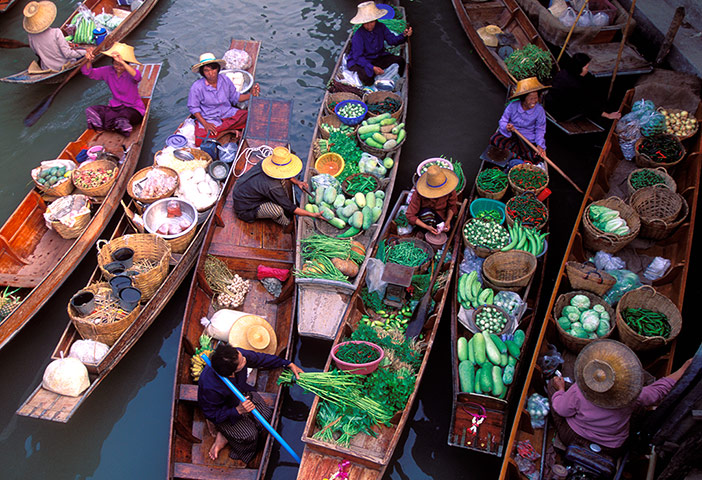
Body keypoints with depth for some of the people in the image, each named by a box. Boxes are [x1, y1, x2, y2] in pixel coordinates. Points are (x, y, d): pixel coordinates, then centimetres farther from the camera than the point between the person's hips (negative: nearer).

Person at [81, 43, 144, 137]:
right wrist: (89, 61, -22)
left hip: (133, 108, -5)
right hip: (115, 107, 6)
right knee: (90, 110, -14)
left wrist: (122, 62, -52)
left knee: (124, 115, -40)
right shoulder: (108, 71, 2)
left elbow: (137, 76, -40)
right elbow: (88, 73, 0)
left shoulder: (130, 73, -14)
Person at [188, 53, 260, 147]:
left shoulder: (225, 80, -2)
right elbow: (193, 107, -5)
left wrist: (251, 95, -7)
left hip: (228, 114, 2)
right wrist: (205, 123, -18)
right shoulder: (197, 87, -12)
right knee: (200, 141, -29)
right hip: (209, 120, -2)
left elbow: (235, 97, 9)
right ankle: (229, 130, -11)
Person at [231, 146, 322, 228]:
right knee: (277, 210, -33)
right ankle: (286, 223, 1)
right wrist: (312, 215, -18)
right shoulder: (272, 187, -36)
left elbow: (283, 174, 12)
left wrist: (297, 182, 2)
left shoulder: (265, 161, -15)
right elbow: (290, 208, -23)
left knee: (280, 178, 3)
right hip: (245, 209, -9)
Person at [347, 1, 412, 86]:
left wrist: (404, 35, -25)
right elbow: (358, 57, -27)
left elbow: (392, 40, -3)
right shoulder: (358, 35, -23)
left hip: (378, 58, 6)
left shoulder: (380, 27, -6)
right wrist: (372, 68, -40)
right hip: (361, 61, -6)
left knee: (400, 61, -9)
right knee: (367, 78, -36)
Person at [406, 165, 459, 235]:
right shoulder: (418, 194, -32)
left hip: (441, 215, 4)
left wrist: (448, 220, -21)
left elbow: (452, 206, -5)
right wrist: (426, 227, -33)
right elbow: (410, 215, -25)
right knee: (427, 212, -36)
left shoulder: (449, 189, -25)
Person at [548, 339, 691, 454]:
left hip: (573, 438, -1)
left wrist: (561, 389, 3)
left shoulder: (578, 392, -37)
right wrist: (685, 368, 1)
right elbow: (660, 389, -12)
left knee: (553, 382, 11)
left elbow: (561, 410, -16)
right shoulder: (632, 395, -33)